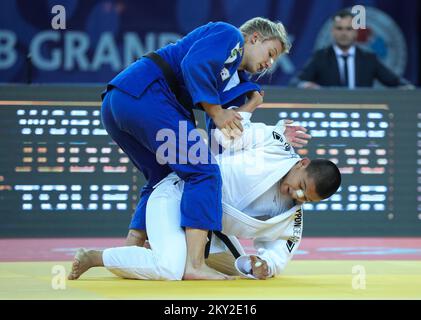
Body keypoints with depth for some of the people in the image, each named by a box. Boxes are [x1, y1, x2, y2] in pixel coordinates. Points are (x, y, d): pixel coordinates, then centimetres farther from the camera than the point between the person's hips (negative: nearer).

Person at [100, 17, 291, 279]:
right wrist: (217, 113, -5)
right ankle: (195, 265, -16)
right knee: (203, 171, -9)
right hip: (144, 96, -10)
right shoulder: (231, 36, 7)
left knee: (163, 178, 23)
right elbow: (194, 64, -12)